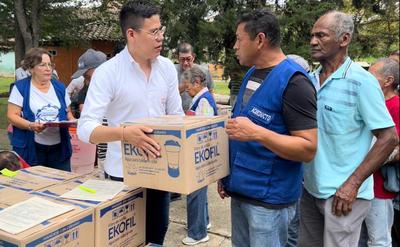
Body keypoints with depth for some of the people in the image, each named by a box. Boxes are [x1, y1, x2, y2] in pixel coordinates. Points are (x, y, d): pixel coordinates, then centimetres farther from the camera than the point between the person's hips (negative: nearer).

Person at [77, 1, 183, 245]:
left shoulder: (167, 67, 0)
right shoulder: (107, 72, -15)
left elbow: (176, 115, 8)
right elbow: (85, 128, -21)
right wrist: (125, 133, -38)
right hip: (124, 173, -4)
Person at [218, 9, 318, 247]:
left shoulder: (293, 81, -17)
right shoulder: (251, 74, 9)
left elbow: (308, 149, -21)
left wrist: (257, 133, -31)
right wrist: (226, 173, 13)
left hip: (269, 198, -8)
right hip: (240, 190, 8)